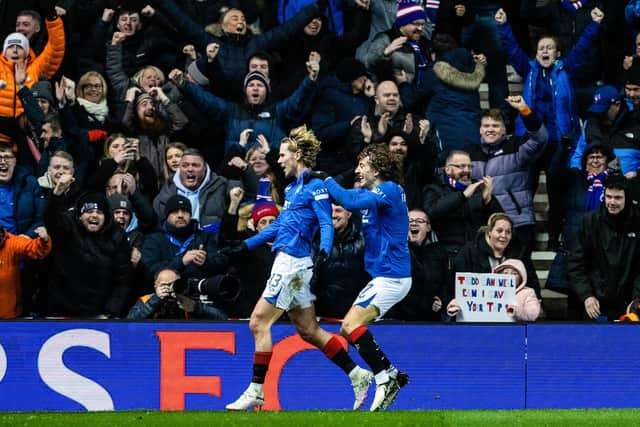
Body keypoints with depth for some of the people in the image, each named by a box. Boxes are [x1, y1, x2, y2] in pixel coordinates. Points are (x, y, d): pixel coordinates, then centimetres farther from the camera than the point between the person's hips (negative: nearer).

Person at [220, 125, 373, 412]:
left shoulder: (315, 188, -8)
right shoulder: (292, 188, 19)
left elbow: (327, 226, -16)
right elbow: (279, 225, 29)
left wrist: (323, 253, -34)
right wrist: (246, 245, 32)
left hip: (292, 262, -10)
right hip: (289, 262, 10)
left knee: (259, 323, -8)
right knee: (308, 330, 10)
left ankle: (256, 391, -5)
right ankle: (358, 375, 13)